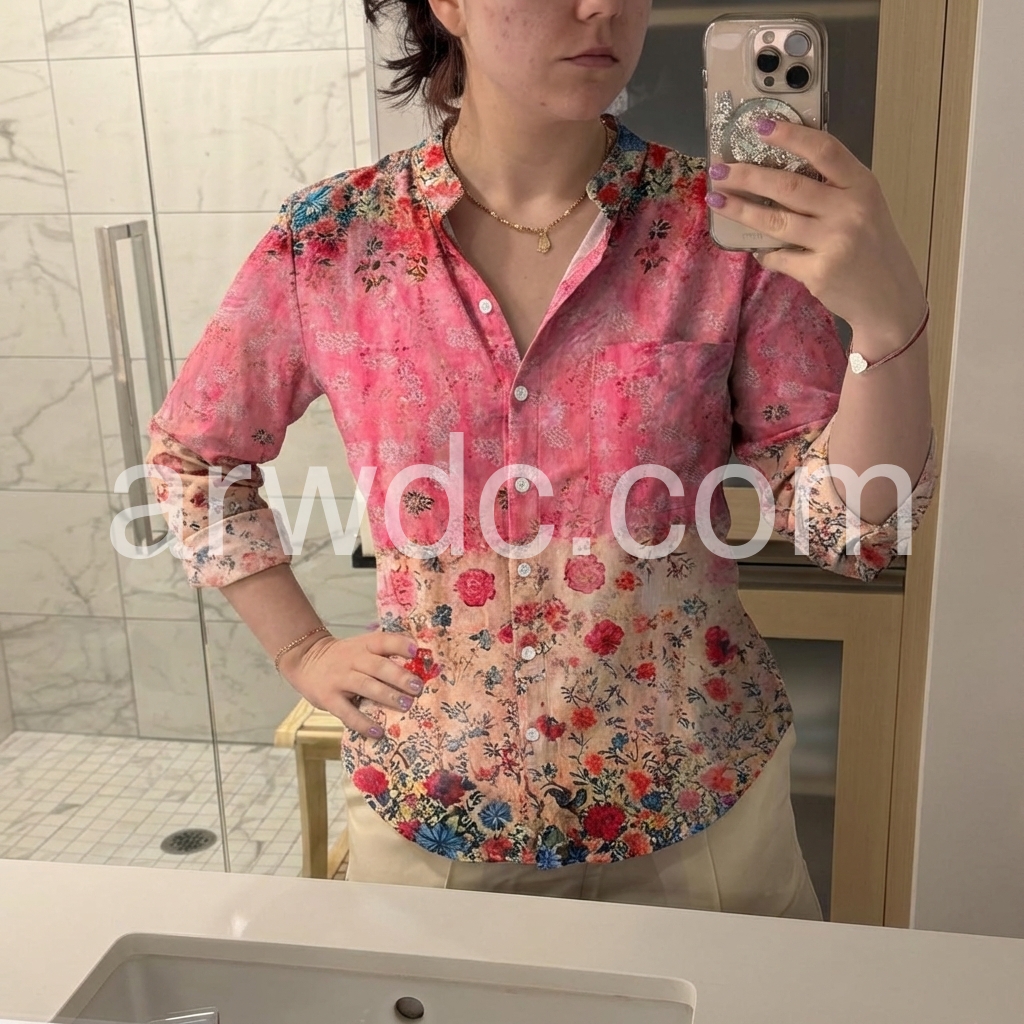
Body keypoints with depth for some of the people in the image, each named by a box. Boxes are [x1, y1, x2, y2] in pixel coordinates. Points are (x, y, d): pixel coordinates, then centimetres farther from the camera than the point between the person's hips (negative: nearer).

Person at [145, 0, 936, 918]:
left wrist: (891, 316, -27)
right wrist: (303, 652, 1)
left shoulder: (727, 223, -10)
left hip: (699, 804, 1)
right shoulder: (331, 241, -8)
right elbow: (191, 451, 7)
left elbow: (856, 530, -11)